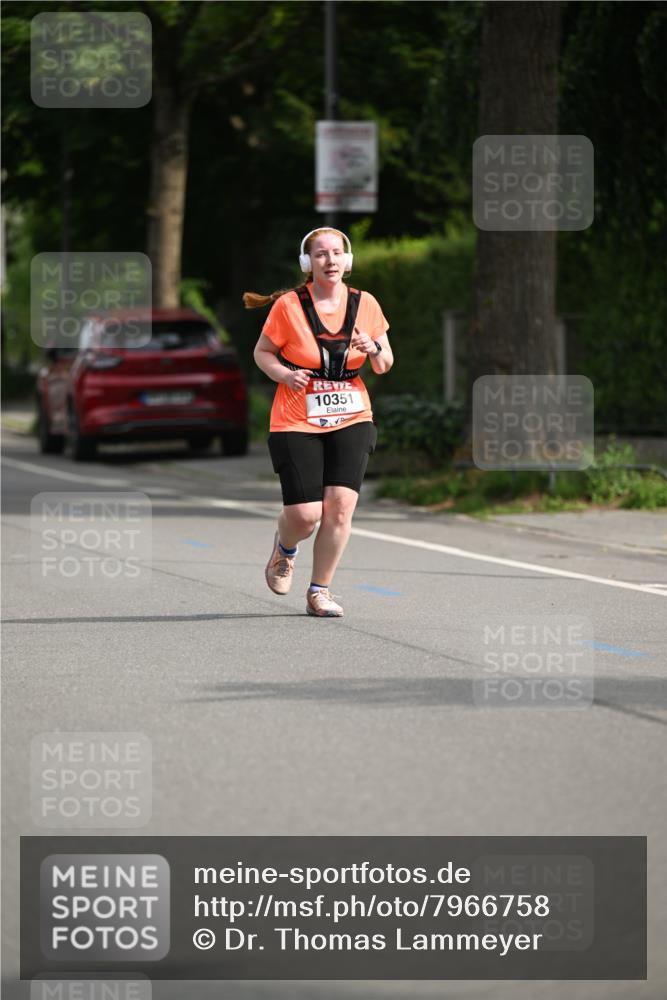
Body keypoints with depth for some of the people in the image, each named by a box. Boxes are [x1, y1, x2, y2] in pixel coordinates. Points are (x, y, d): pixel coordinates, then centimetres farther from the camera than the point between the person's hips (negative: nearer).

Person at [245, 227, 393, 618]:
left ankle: (320, 592, 3)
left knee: (340, 505, -12)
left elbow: (385, 365, 11)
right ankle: (285, 548, 29)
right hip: (297, 423, -3)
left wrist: (374, 350, -12)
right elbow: (262, 352, 4)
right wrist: (285, 374, -16)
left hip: (351, 421, 3)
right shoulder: (289, 306, -7)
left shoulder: (365, 304, 3)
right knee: (305, 514, -9)